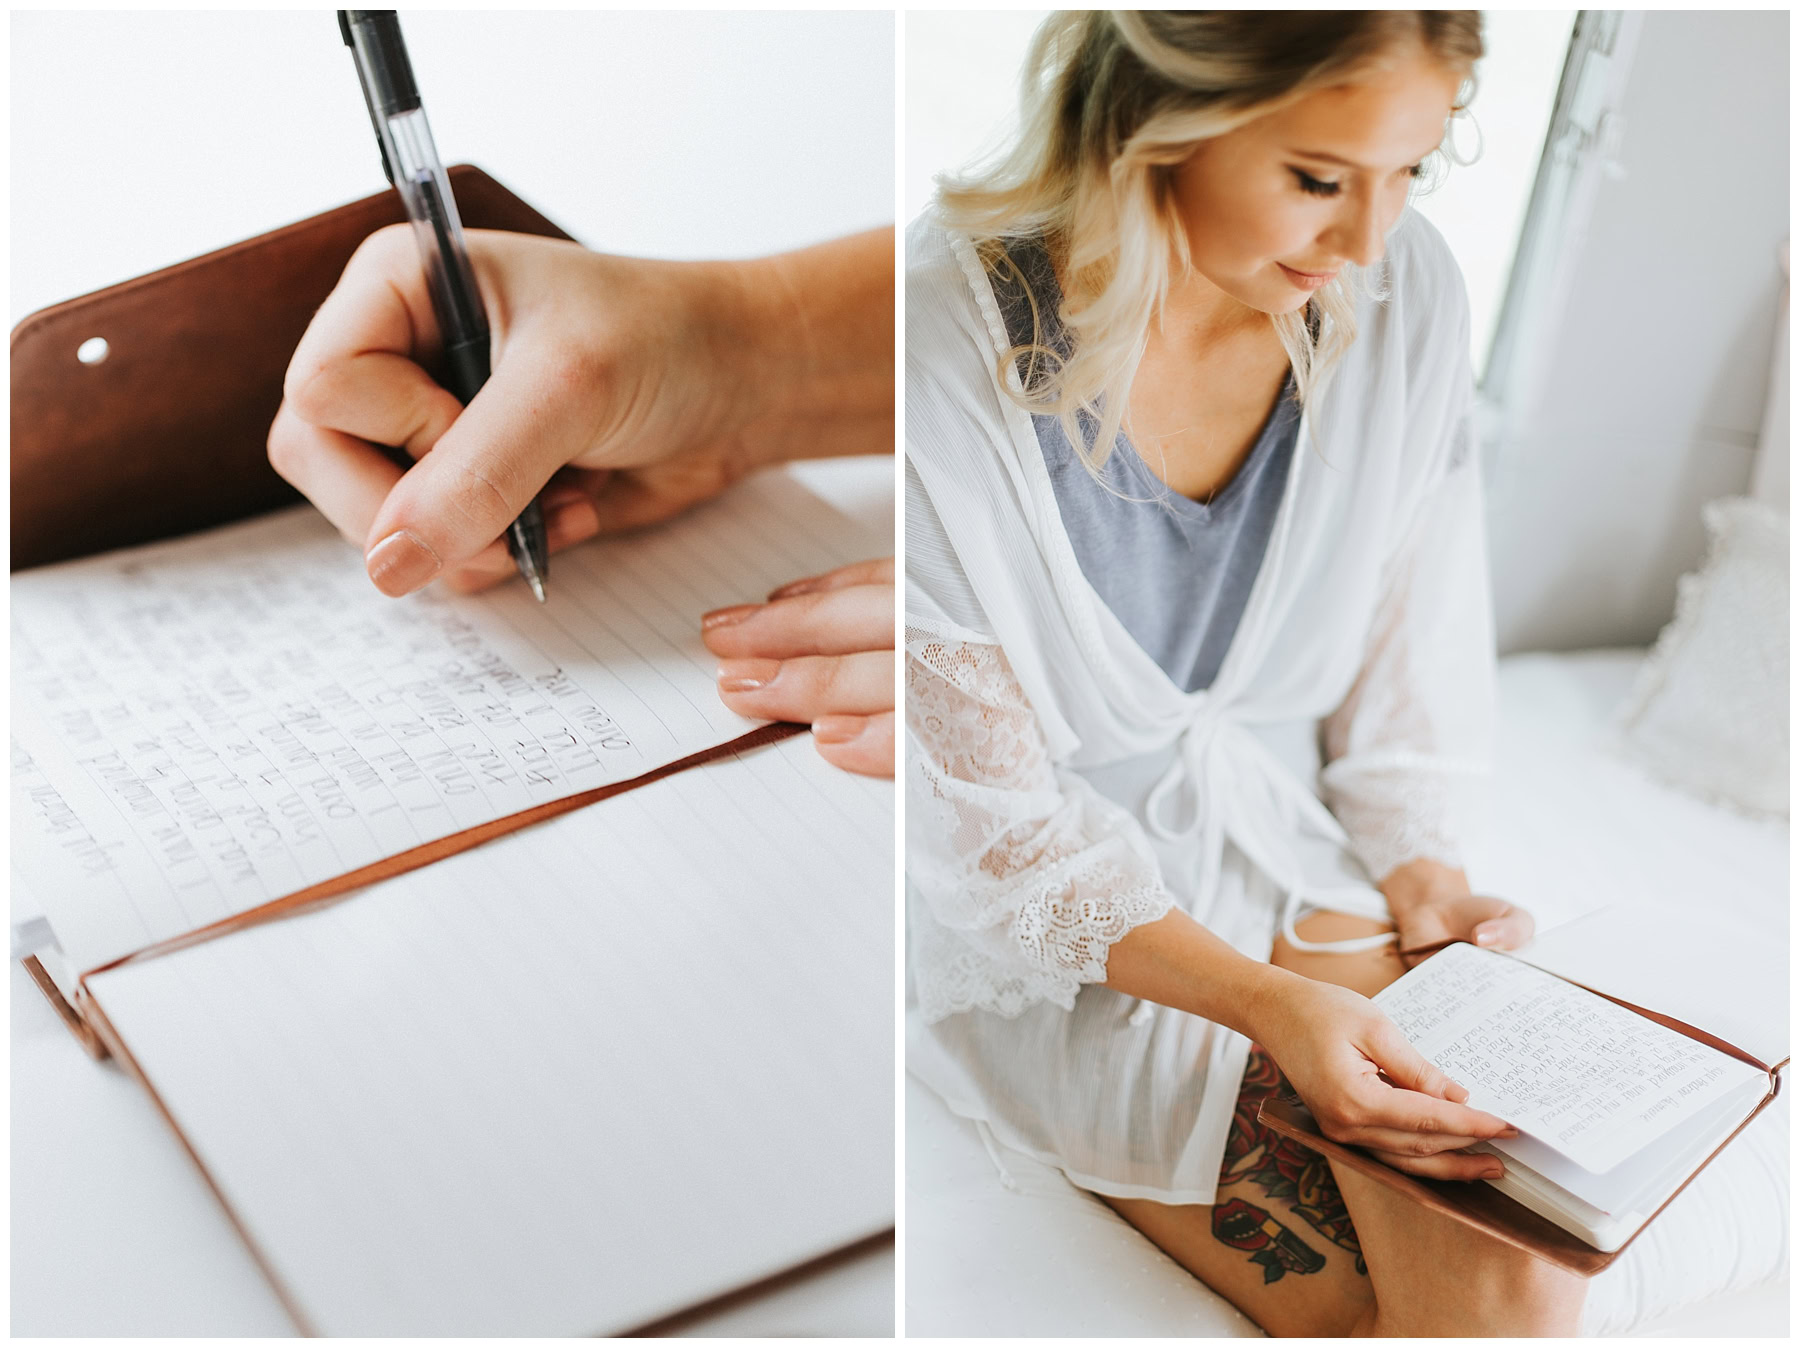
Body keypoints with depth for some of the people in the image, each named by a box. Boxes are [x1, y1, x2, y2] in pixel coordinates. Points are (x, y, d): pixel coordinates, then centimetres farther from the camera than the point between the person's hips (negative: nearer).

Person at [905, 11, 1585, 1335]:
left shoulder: (1406, 292, -10)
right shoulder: (944, 344, -26)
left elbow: (1410, 641, 5)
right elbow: (987, 820, -19)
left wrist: (1420, 865, -7)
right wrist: (1263, 1002, -26)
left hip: (1295, 852, 5)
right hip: (1044, 932, -4)